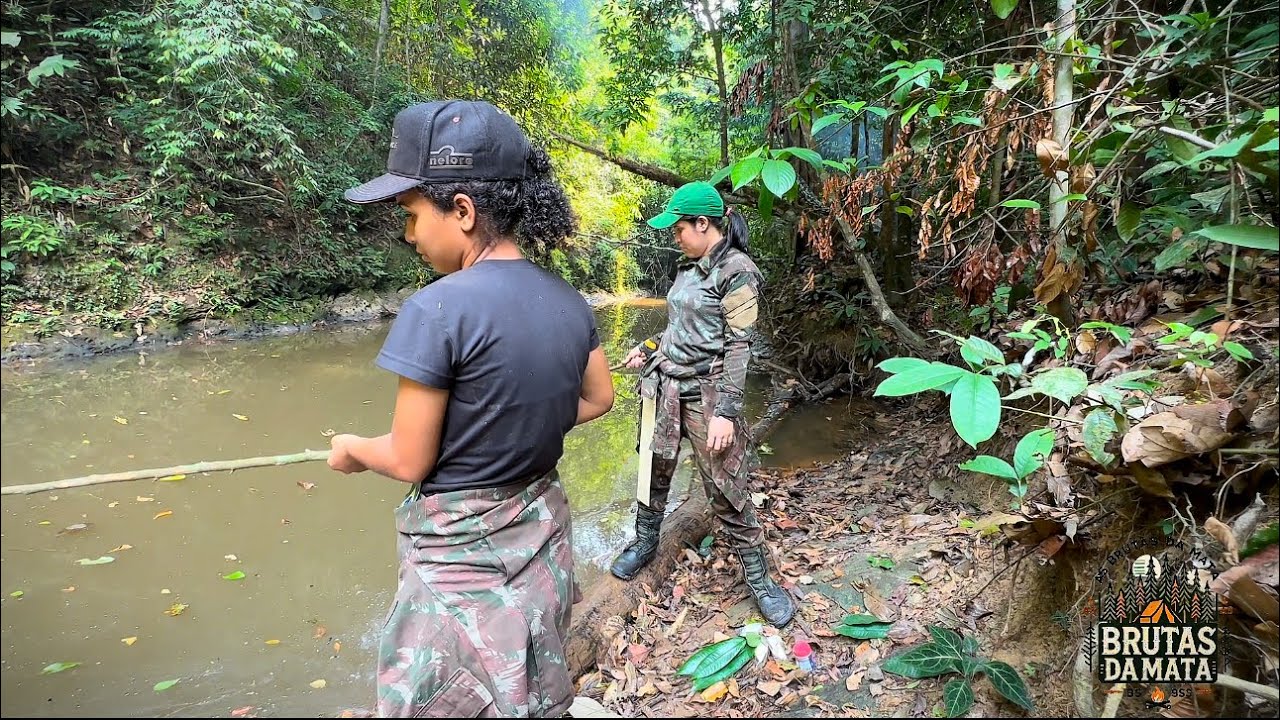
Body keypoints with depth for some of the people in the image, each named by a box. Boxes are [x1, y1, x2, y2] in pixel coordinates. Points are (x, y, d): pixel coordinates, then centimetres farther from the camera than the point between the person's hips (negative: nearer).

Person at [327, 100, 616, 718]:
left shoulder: (438, 309, -23)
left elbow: (409, 461, -15)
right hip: (541, 538, 7)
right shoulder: (568, 302, -3)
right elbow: (597, 400, 11)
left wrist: (351, 449, 4)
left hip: (461, 555, -6)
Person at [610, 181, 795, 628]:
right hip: (666, 386, 7)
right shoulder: (690, 267, 10)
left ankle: (758, 576, 15)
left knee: (726, 488, -1)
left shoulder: (737, 272, -12)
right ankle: (645, 542, 37)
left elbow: (738, 345, -16)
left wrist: (726, 411, -20)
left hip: (706, 392, -7)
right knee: (655, 469, 15)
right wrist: (648, 348, 25)